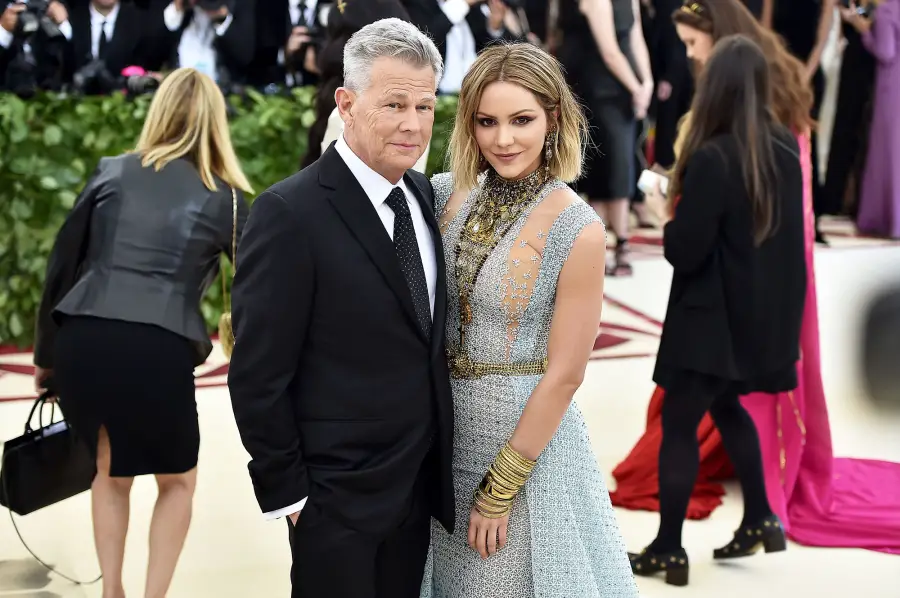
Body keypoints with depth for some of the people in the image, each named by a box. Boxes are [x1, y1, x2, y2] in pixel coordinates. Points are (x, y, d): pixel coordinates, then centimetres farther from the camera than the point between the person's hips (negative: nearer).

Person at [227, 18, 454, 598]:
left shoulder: (423, 194, 4)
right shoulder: (290, 213, -18)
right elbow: (258, 376, -16)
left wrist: (439, 455, 8)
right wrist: (287, 493, -12)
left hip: (420, 479, 7)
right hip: (338, 492, -6)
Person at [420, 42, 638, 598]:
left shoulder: (577, 229, -17)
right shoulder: (446, 194, -3)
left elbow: (564, 375, -14)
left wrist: (500, 489, -12)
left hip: (527, 433, -5)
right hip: (443, 428, 5)